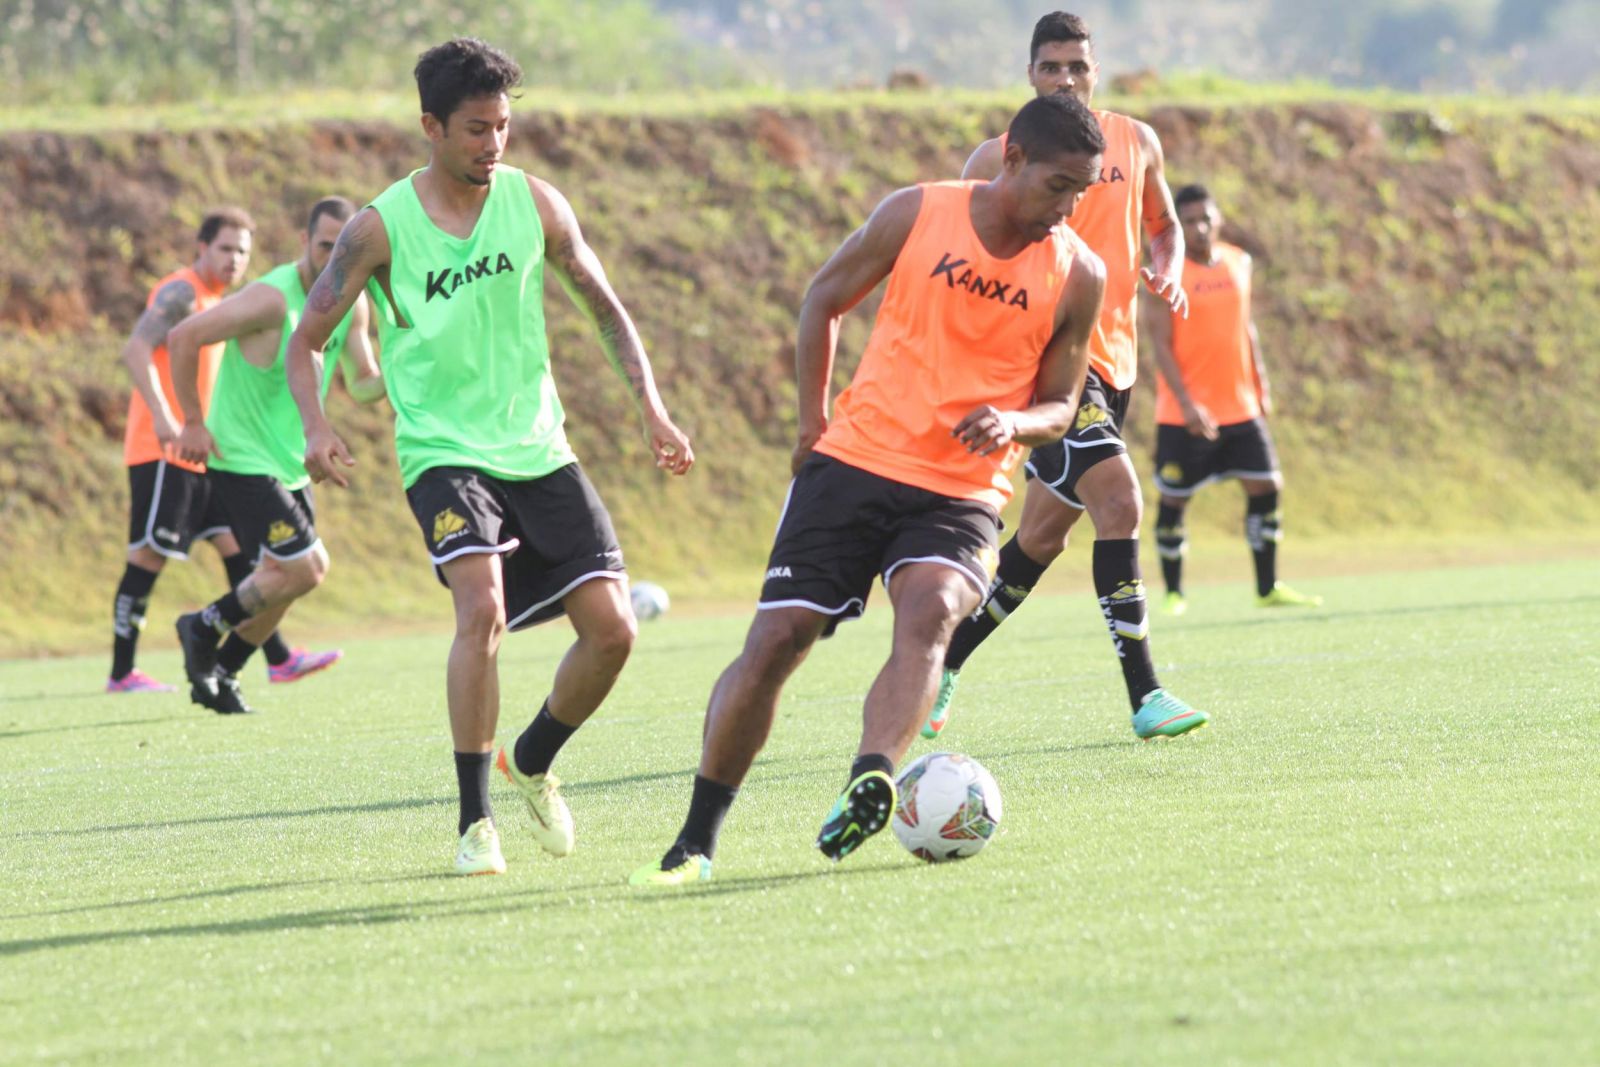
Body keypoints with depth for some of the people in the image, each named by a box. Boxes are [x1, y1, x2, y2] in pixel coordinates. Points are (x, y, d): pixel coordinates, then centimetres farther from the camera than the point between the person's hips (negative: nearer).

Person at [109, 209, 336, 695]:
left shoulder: (215, 300, 20)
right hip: (162, 452, -9)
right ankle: (122, 673, -3)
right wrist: (161, 417, -30)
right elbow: (135, 350, -21)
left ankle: (278, 658, 4)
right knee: (150, 555, -7)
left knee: (236, 544, 5)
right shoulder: (180, 293, -9)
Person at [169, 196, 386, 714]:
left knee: (282, 578, 12)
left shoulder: (352, 302, 3)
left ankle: (217, 675, 27)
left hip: (291, 464, 8)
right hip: (242, 459, -8)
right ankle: (204, 627, 4)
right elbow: (183, 337, -21)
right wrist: (193, 423, -17)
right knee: (305, 568, -14)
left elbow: (362, 383, 13)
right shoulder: (273, 298, -22)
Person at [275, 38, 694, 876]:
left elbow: (604, 309, 13)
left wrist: (651, 408, 3)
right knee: (483, 607, -28)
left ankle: (531, 762, 25)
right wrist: (315, 428, -18)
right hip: (444, 452, -4)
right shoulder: (380, 228, -7)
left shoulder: (533, 203, 2)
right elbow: (307, 336, 0)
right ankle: (474, 821, -17)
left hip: (539, 448, 4)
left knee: (611, 625, -5)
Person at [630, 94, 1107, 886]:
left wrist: (1015, 423, -14)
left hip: (961, 496, 0)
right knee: (774, 641, -5)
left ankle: (869, 787, -45)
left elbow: (1059, 403, 9)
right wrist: (813, 421, 8)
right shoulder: (918, 213, -3)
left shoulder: (1079, 277, 0)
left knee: (928, 613, -31)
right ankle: (696, 841, 7)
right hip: (855, 463, 0)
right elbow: (823, 299, 11)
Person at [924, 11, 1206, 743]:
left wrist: (1168, 272, 3)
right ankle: (1144, 696, -21)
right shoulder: (999, 159, -2)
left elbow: (1163, 224, 24)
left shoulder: (1135, 144, 10)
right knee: (1120, 498, -21)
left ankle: (943, 665, 28)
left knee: (1042, 536, 11)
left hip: (1112, 360, 6)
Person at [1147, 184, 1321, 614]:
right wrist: (1186, 402, -23)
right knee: (1173, 500, 1)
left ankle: (1268, 589, 10)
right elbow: (1161, 343, -14)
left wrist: (1261, 386, 15)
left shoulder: (1238, 262, 7)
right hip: (1184, 413, -5)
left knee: (1265, 488, 0)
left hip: (1240, 407, 5)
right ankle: (1173, 594, 13)